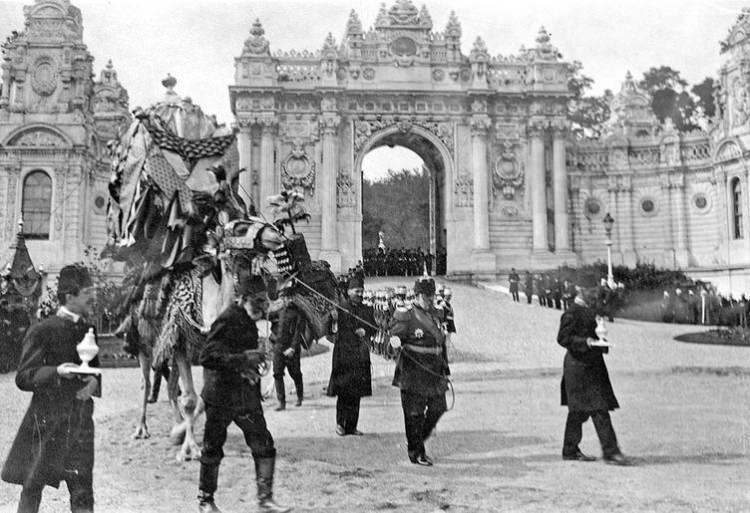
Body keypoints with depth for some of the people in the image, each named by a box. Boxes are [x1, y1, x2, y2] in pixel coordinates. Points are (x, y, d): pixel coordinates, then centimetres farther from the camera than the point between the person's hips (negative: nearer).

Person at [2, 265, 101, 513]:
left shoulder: (88, 330, 9)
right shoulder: (42, 331, -8)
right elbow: (23, 378, -10)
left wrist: (94, 382, -4)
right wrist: (56, 372, -25)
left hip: (80, 419, 5)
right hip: (46, 420, -4)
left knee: (83, 490, 3)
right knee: (32, 485, 8)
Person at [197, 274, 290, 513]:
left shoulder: (248, 320, 9)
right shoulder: (226, 321, -18)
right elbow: (207, 357, -27)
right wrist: (241, 359, -32)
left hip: (246, 394, 8)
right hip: (221, 396, -8)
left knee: (264, 446, 2)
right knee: (213, 450, 8)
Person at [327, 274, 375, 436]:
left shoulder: (367, 310, 12)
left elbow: (374, 328, 10)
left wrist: (365, 331, -7)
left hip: (361, 356, 4)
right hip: (344, 354, -4)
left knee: (356, 393, 6)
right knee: (343, 391, -5)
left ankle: (352, 426, 14)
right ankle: (340, 423, 10)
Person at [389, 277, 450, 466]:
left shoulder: (436, 316, 13)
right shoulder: (408, 317, -8)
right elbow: (395, 334, -10)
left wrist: (445, 368, 20)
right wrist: (395, 340, -35)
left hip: (435, 372, 7)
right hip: (414, 372, -7)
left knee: (437, 408, 8)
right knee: (415, 413, -1)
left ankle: (416, 441, 29)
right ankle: (416, 453, 11)